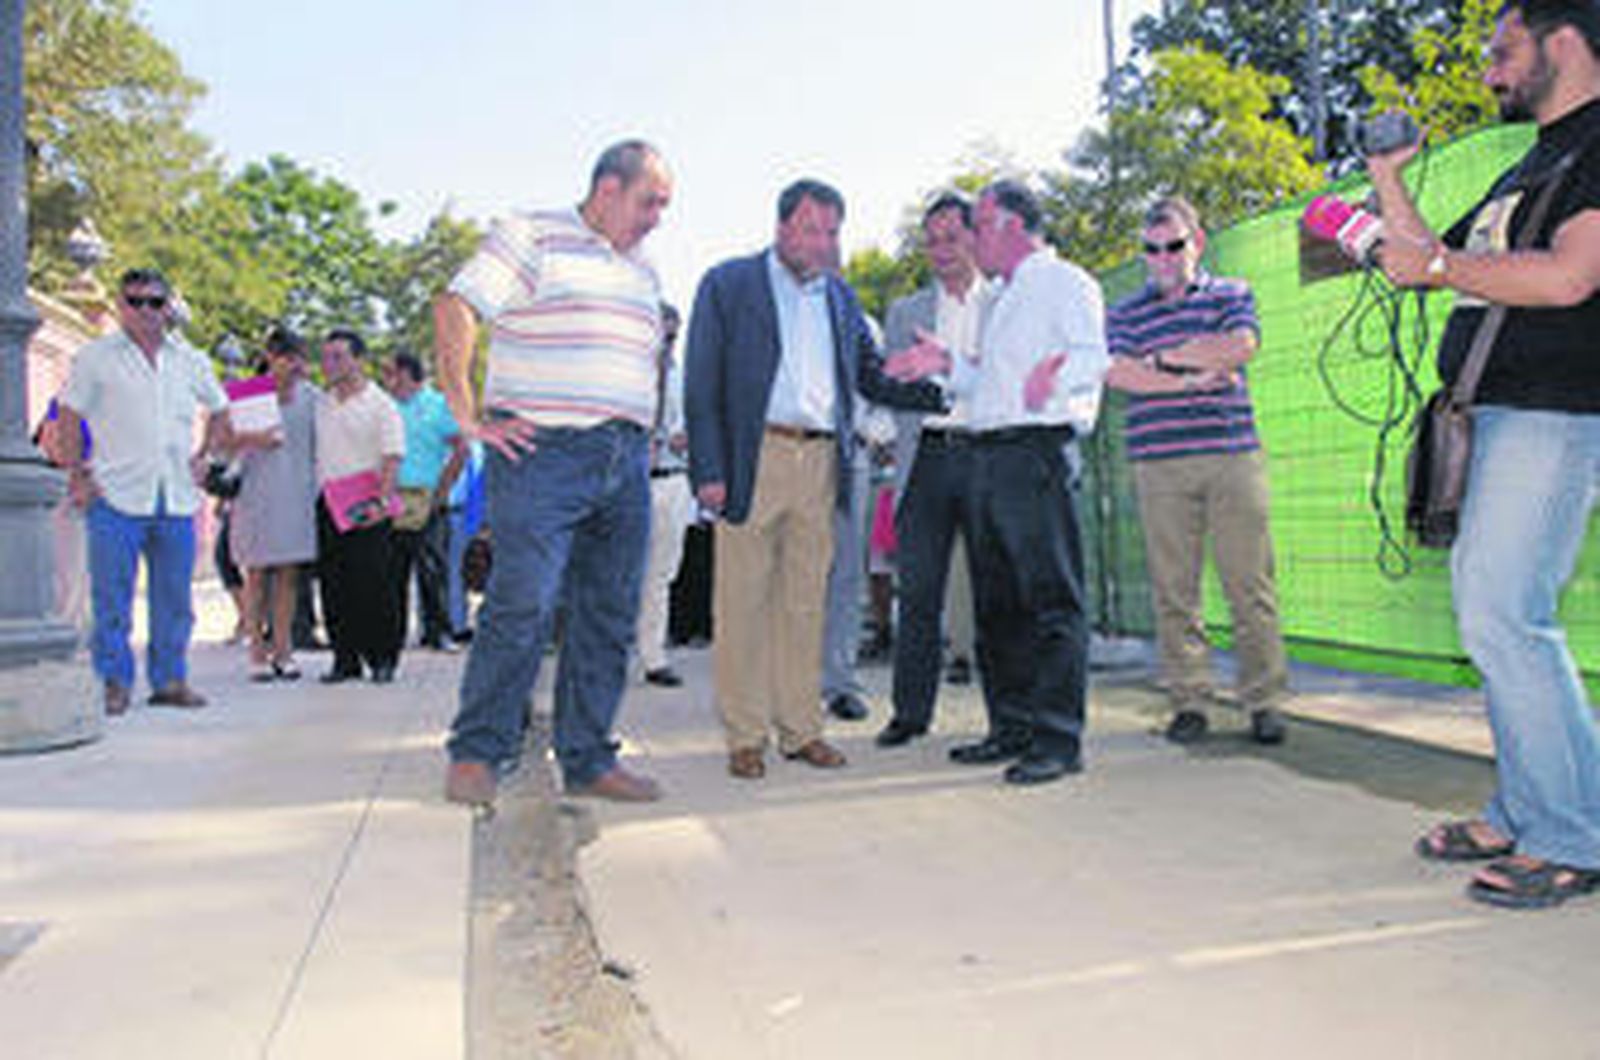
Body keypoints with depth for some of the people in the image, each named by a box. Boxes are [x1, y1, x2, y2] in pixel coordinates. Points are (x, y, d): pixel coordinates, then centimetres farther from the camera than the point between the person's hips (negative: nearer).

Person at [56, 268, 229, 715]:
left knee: (174, 596, 7)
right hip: (116, 496, -3)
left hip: (177, 498, 3)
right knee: (112, 598, -2)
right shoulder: (95, 356, 4)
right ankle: (115, 682, 7)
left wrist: (203, 456, 13)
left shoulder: (190, 360, 13)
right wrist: (77, 476, -1)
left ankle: (169, 679, 16)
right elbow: (69, 418, 7)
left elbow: (220, 411, 25)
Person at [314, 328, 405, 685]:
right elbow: (312, 452, 21)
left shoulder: (380, 405, -2)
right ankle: (344, 658, 12)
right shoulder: (320, 405, 16)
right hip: (328, 506, 6)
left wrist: (380, 499, -21)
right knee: (334, 585, 4)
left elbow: (392, 458, -9)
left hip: (367, 509, -5)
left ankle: (383, 658, 5)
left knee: (374, 584, -5)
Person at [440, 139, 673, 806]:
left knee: (610, 615, 5)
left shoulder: (642, 274, 24)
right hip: (544, 452, -7)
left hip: (626, 462, 7)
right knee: (523, 605, -11)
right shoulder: (532, 237, 2)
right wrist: (468, 414, -14)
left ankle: (587, 760, 15)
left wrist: (641, 435, 17)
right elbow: (455, 311, -8)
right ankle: (477, 753, 4)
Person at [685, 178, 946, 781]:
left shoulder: (841, 296, 18)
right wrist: (708, 469, -11)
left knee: (806, 602, 8)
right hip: (751, 460, -4)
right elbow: (702, 385, -2)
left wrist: (945, 395, 3)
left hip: (820, 461, 4)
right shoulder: (728, 284, 4)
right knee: (743, 601, 0)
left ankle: (801, 728, 16)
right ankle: (745, 736, 9)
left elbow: (873, 378, 19)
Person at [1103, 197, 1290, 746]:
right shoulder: (1123, 313, 15)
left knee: (1250, 583, -2)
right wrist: (1194, 378, -8)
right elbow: (1117, 372, -2)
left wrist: (1163, 358, -2)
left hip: (1233, 457, 0)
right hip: (1159, 465, 1)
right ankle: (1189, 701, 8)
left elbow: (1241, 347, -5)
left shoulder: (1231, 294, 14)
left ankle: (1263, 701, 7)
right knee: (1173, 588, 0)